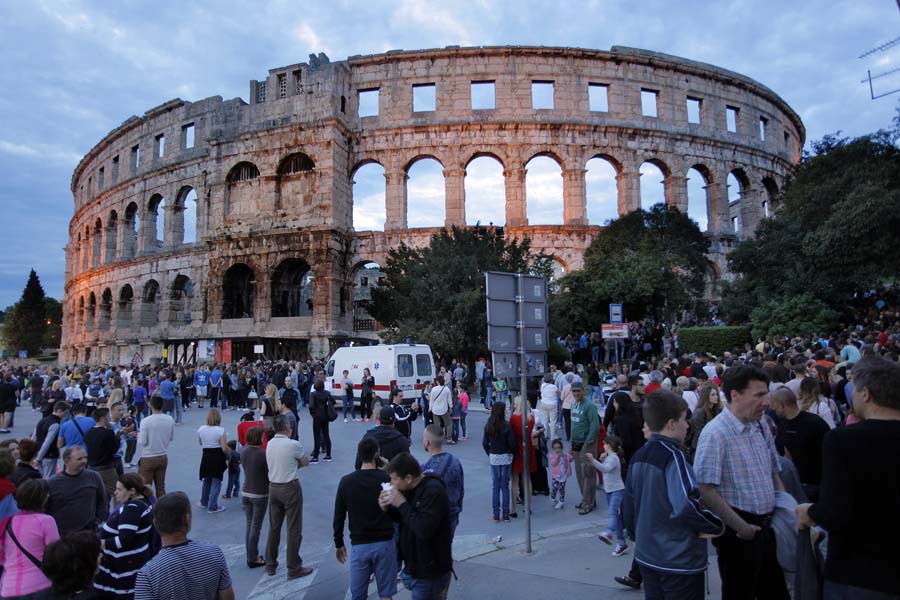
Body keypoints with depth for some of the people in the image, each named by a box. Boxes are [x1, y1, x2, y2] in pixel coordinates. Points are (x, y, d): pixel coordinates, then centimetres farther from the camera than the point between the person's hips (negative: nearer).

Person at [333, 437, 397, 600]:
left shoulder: (346, 482, -5)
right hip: (384, 543, -1)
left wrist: (338, 544, 14)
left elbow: (338, 518, 1)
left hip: (359, 545, 1)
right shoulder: (387, 479, -10)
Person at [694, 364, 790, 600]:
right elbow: (706, 491, -23)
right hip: (738, 533, -7)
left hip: (766, 526, 8)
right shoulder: (715, 433, -19)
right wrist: (741, 527, -19)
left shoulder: (761, 428, 6)